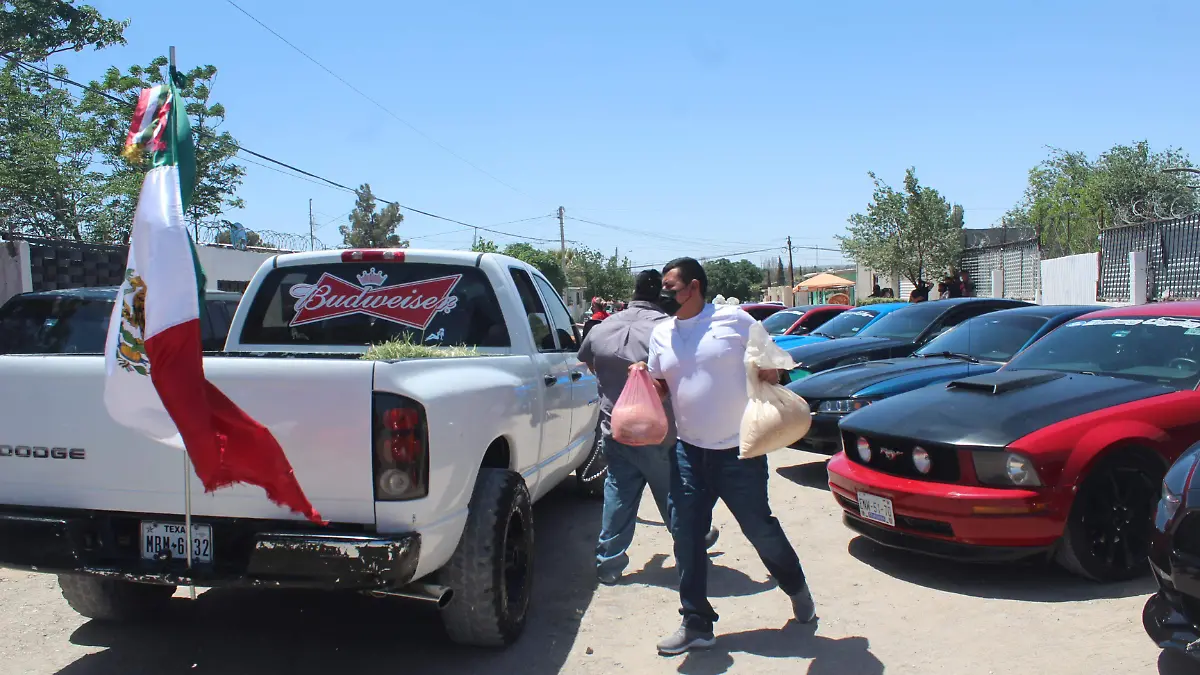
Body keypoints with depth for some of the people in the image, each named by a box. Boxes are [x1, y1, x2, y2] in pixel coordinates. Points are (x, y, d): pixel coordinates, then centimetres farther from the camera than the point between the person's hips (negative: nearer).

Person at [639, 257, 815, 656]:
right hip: (688, 451, 5)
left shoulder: (734, 320, -7)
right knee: (685, 536, 1)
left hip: (739, 450, -4)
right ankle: (696, 623, 13)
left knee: (759, 528, 7)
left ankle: (797, 589, 35)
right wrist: (643, 377, -4)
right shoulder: (662, 334, 8)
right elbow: (660, 385, 16)